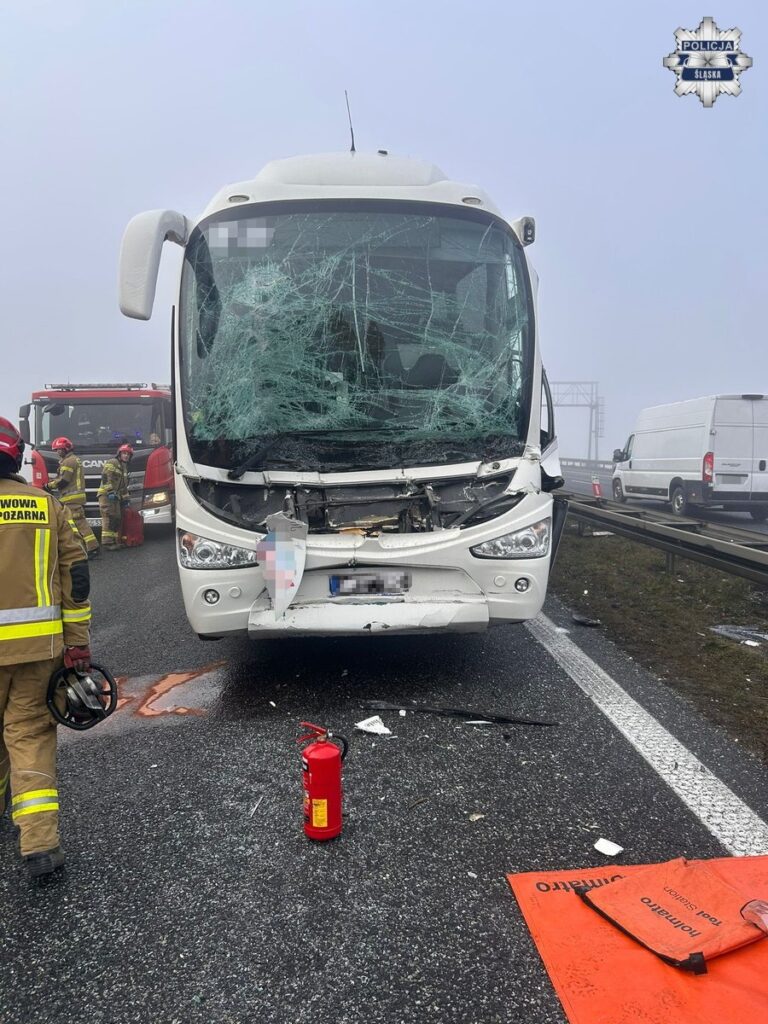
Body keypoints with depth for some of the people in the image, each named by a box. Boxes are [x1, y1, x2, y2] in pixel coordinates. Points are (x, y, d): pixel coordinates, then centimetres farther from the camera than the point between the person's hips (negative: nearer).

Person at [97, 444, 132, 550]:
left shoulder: (124, 468, 25)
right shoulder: (112, 463, -4)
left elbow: (124, 485, 30)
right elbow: (106, 477, -16)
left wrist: (125, 498, 26)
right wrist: (110, 492, -23)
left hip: (116, 497, 9)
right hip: (106, 495, -9)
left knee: (117, 519, 7)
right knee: (110, 518, -15)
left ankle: (115, 541, 12)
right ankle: (107, 542, -18)